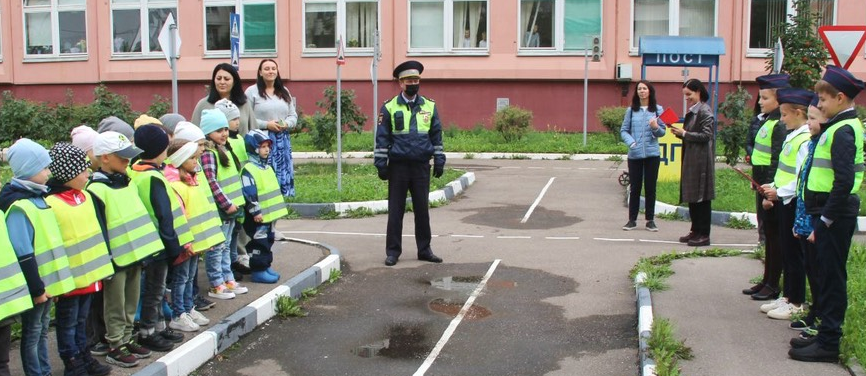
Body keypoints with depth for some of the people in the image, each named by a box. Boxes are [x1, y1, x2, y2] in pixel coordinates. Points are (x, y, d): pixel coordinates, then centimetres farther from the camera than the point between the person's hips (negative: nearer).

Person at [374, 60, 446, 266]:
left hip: (421, 166, 2)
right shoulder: (389, 108, 0)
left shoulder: (430, 106, 7)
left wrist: (439, 161, 6)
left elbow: (436, 135, 11)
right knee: (395, 210, 3)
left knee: (422, 209, 8)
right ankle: (393, 251, 11)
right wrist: (381, 164, -5)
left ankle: (424, 249, 18)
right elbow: (382, 138, 0)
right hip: (398, 166, -2)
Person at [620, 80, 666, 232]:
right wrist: (631, 142, -14)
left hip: (652, 154, 0)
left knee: (651, 188, 5)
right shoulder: (631, 110, 3)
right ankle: (632, 220, 12)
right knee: (635, 187, 5)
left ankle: (650, 220, 13)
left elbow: (662, 132, 2)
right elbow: (624, 130, 3)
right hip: (635, 154, 0)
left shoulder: (658, 109, 2)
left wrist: (656, 127, -19)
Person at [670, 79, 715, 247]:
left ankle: (704, 235, 2)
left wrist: (684, 133, -15)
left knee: (701, 198, -4)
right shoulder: (692, 111, 15)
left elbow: (706, 135, -18)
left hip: (701, 160, -9)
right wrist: (679, 133, 1)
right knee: (691, 197, 12)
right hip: (690, 160, 9)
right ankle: (695, 231, 21)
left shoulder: (705, 111, -12)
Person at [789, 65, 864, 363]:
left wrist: (825, 219, -19)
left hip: (834, 216, -10)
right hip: (830, 213, 10)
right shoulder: (841, 126, 14)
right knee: (829, 276, 15)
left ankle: (828, 344, 6)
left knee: (832, 279, -2)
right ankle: (826, 335, 26)